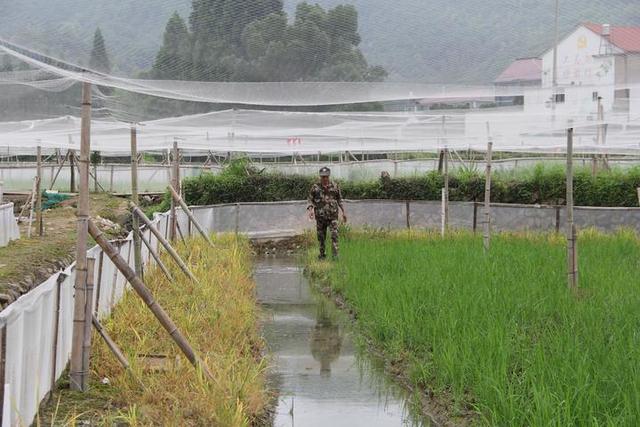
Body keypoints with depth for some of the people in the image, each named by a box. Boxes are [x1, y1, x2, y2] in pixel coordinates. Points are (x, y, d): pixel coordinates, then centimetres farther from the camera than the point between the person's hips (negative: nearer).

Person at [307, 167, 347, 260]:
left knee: (334, 235, -11)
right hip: (320, 216, 1)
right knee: (321, 236, 7)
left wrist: (343, 212, 10)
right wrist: (310, 209, -11)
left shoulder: (335, 186, 5)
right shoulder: (315, 187, 3)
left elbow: (340, 200, 12)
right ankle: (322, 254, 18)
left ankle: (335, 254, -10)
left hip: (333, 215, -1)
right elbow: (310, 200, 6)